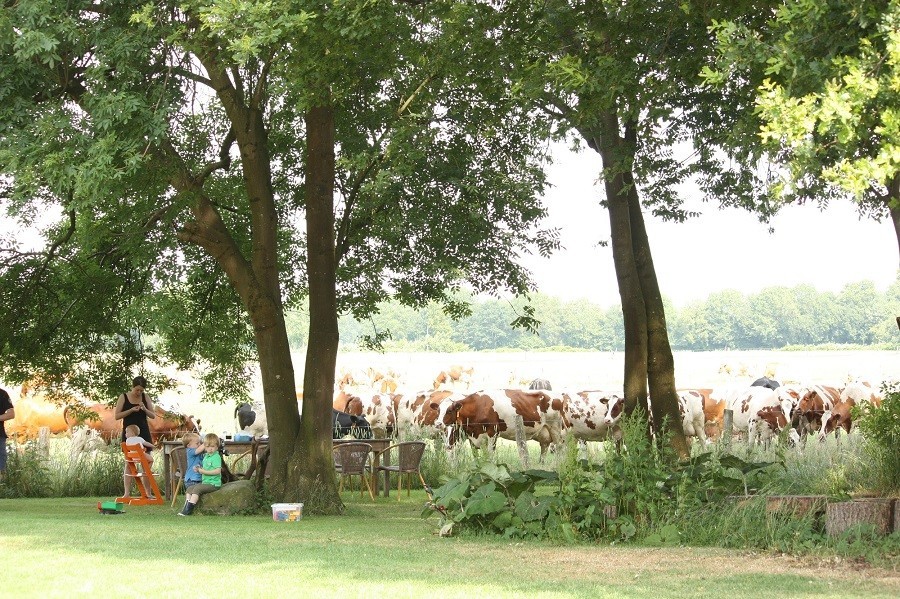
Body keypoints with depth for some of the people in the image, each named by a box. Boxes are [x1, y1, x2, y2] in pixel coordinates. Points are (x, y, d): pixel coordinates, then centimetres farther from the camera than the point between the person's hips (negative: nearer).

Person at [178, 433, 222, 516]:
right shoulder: (206, 456, 16)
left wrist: (204, 471, -20)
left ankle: (188, 509, -25)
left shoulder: (216, 457, -13)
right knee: (189, 488, 2)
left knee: (197, 488, -24)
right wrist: (199, 469, 5)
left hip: (213, 484, -10)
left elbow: (218, 471, -23)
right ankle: (186, 507, -10)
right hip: (205, 482, 10)